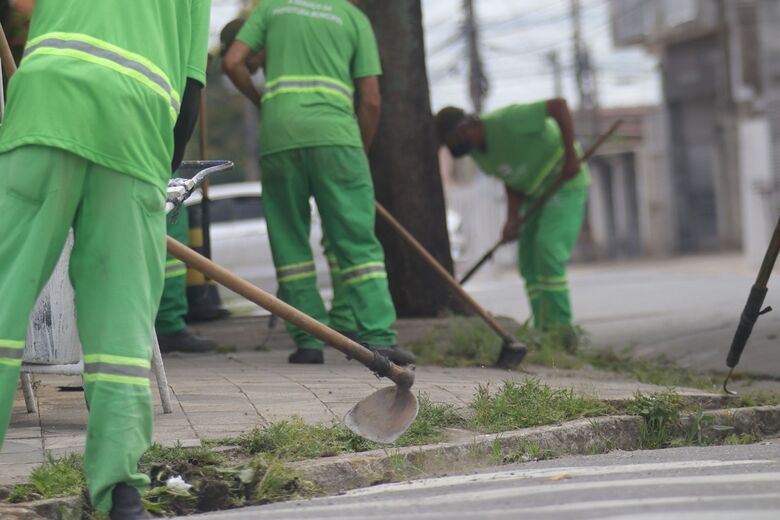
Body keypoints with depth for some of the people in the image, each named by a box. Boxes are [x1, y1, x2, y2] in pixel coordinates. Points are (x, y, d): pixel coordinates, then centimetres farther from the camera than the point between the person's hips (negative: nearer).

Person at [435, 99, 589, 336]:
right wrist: (512, 220, -11)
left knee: (548, 248, -22)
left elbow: (559, 105, -28)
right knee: (529, 262, 3)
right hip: (534, 192, 9)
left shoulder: (507, 121, -27)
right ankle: (543, 329, 5)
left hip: (565, 184, -9)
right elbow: (511, 183, 4)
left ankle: (559, 324, -18)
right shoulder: (477, 153, -1)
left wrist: (571, 155, -29)